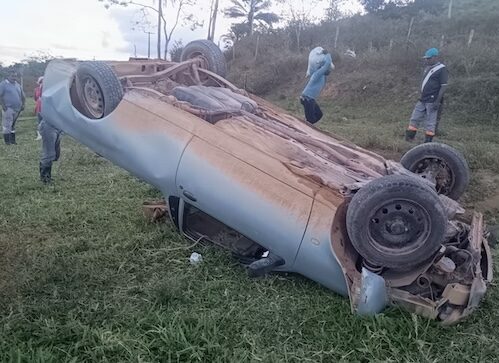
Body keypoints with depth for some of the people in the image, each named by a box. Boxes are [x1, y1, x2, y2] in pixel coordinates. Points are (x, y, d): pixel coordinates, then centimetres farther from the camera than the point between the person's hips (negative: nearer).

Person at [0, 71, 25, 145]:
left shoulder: (18, 85, 16)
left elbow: (22, 96, 22)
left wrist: (23, 104, 8)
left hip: (17, 109, 6)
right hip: (8, 108, -6)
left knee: (13, 125, 12)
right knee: (7, 125, -7)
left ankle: (13, 140, 17)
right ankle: (7, 141, -4)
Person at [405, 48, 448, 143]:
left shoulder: (441, 69, -10)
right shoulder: (428, 68, 15)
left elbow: (444, 86, -15)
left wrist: (437, 101, -20)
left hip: (432, 101, -8)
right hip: (422, 100, 8)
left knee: (430, 123, -2)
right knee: (414, 119, 8)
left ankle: (428, 142, 5)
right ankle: (409, 137, 15)